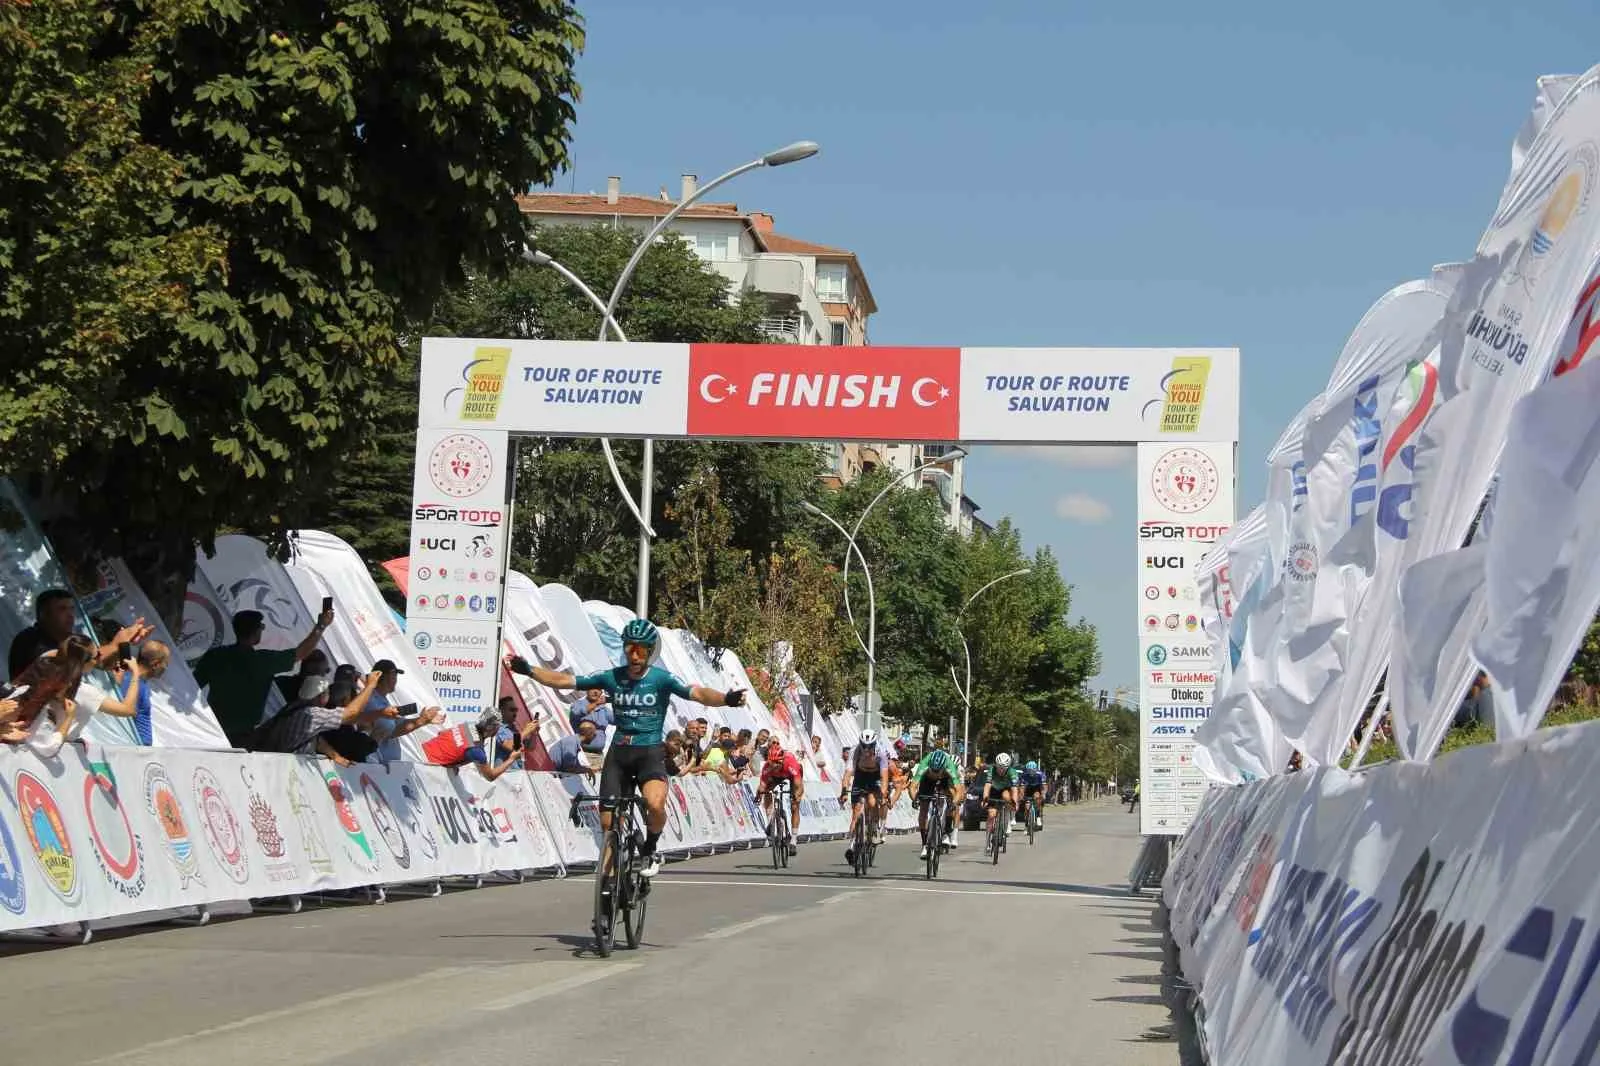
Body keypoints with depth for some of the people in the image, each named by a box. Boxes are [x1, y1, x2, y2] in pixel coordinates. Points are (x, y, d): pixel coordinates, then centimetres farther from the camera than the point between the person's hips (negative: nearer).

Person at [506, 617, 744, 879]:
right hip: (618, 752, 3)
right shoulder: (611, 677, 0)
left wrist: (726, 699, -41)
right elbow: (563, 680, -1)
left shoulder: (661, 678, -7)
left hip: (650, 752, -3)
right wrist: (527, 670, -11)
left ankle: (649, 851, -1)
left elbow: (697, 693, -22)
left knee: (655, 804, -30)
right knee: (608, 822, 1)